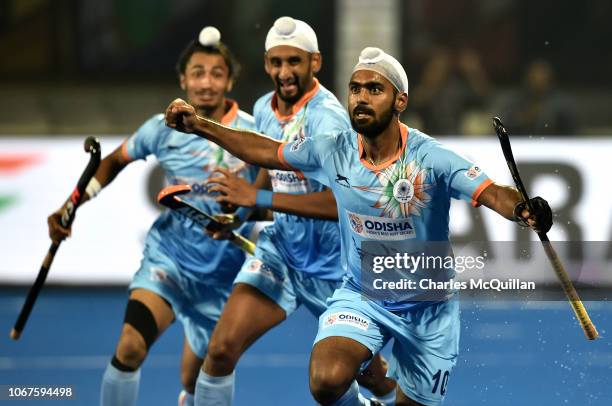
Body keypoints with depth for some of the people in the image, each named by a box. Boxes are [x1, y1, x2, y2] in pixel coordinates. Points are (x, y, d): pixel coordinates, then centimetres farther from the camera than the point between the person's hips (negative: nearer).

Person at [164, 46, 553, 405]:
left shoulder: (430, 158, -22)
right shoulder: (333, 151, -10)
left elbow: (493, 193, -33)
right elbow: (265, 151, 6)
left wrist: (525, 210, -55)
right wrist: (199, 125, 3)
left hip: (427, 310, -1)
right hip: (361, 297, 1)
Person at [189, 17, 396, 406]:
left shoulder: (326, 117, -24)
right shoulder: (265, 109, 0)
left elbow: (342, 202, -36)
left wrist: (260, 198, -37)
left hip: (334, 265, -5)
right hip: (280, 248, 5)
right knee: (221, 349, -14)